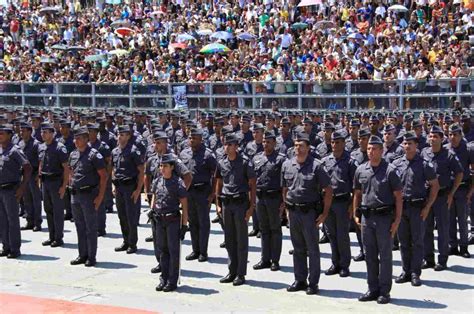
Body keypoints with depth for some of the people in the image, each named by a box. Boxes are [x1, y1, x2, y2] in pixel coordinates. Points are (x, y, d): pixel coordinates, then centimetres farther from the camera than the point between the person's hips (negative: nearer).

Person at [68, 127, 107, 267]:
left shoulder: (94, 155, -11)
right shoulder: (73, 155, 10)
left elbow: (103, 176, -12)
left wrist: (100, 196, -16)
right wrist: (72, 188, 13)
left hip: (89, 195, -7)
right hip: (75, 195, 7)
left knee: (91, 228, 0)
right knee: (80, 227, 12)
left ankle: (91, 257, 7)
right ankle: (82, 255, 21)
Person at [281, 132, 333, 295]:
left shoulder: (316, 166, -8)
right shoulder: (287, 165, 6)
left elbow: (328, 190, -6)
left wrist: (325, 213, -9)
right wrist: (287, 208, 10)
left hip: (310, 212, -4)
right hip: (293, 212, 4)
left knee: (312, 249, 2)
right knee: (298, 249, 12)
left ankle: (313, 283, 9)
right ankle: (299, 280, 22)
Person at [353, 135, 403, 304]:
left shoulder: (390, 170, -7)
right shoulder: (361, 170, 6)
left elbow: (398, 196, -6)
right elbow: (357, 194, 15)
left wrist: (397, 220, -11)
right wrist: (355, 215, 9)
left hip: (385, 217, -4)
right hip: (367, 216, 5)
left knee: (385, 255, 2)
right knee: (370, 255, 10)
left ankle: (384, 291, 10)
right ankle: (373, 289, 21)